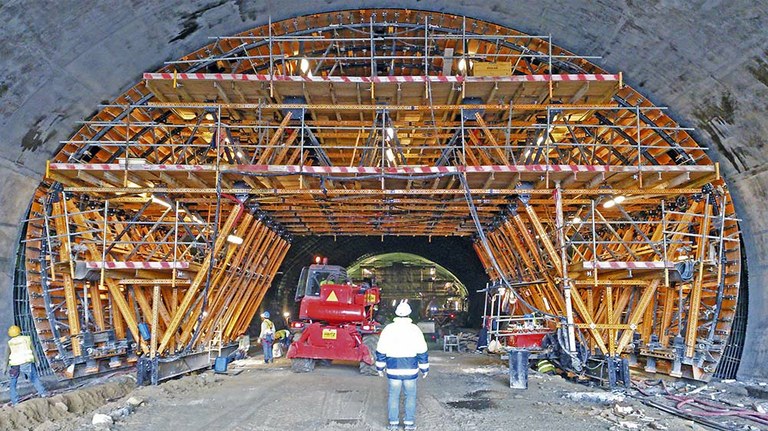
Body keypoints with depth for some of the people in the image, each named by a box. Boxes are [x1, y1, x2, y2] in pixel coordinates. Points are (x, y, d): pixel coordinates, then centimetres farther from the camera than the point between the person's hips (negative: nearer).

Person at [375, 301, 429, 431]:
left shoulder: (388, 329, -2)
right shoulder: (414, 329, -4)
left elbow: (381, 351, 2)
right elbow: (422, 351, -2)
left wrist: (380, 367, 12)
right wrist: (424, 368, 8)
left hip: (393, 370, 1)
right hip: (410, 370, -1)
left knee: (393, 396, 9)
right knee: (410, 396, 10)